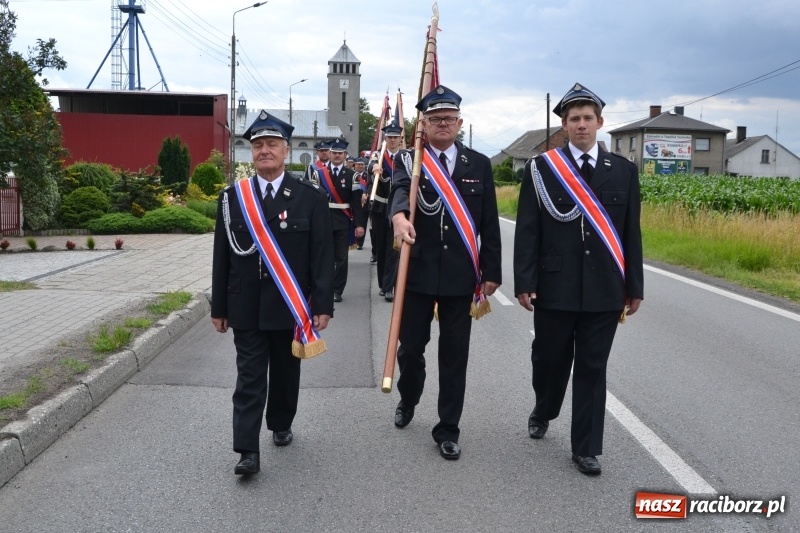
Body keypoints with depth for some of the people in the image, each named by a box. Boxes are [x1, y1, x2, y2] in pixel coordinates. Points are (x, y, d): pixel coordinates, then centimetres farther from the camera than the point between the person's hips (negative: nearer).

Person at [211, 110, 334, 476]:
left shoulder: (311, 198, -3)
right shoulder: (232, 197, 2)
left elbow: (322, 255, -5)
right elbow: (222, 256, 4)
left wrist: (323, 305, -10)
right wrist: (219, 307, 4)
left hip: (291, 307, 0)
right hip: (246, 307, 0)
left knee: (286, 373, 16)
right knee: (249, 378, 1)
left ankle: (281, 425, 38)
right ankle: (248, 451, 4)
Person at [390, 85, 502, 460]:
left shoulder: (479, 165, 5)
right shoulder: (407, 159, 0)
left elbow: (489, 223, 4)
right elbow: (400, 189, -24)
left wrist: (491, 272, 0)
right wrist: (399, 216, -46)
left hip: (461, 275, 1)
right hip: (417, 271, 0)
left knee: (454, 356, 6)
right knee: (410, 347, 12)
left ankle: (447, 430, 20)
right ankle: (408, 399, 42)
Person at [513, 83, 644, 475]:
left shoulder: (623, 171, 6)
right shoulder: (541, 168, -1)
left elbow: (631, 233, 7)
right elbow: (527, 230, -3)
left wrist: (634, 286, 5)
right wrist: (524, 282, -9)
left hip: (604, 289, 1)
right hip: (554, 287, -1)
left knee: (592, 368, 7)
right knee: (549, 359, 14)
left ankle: (586, 448, 19)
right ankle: (543, 412, 43)